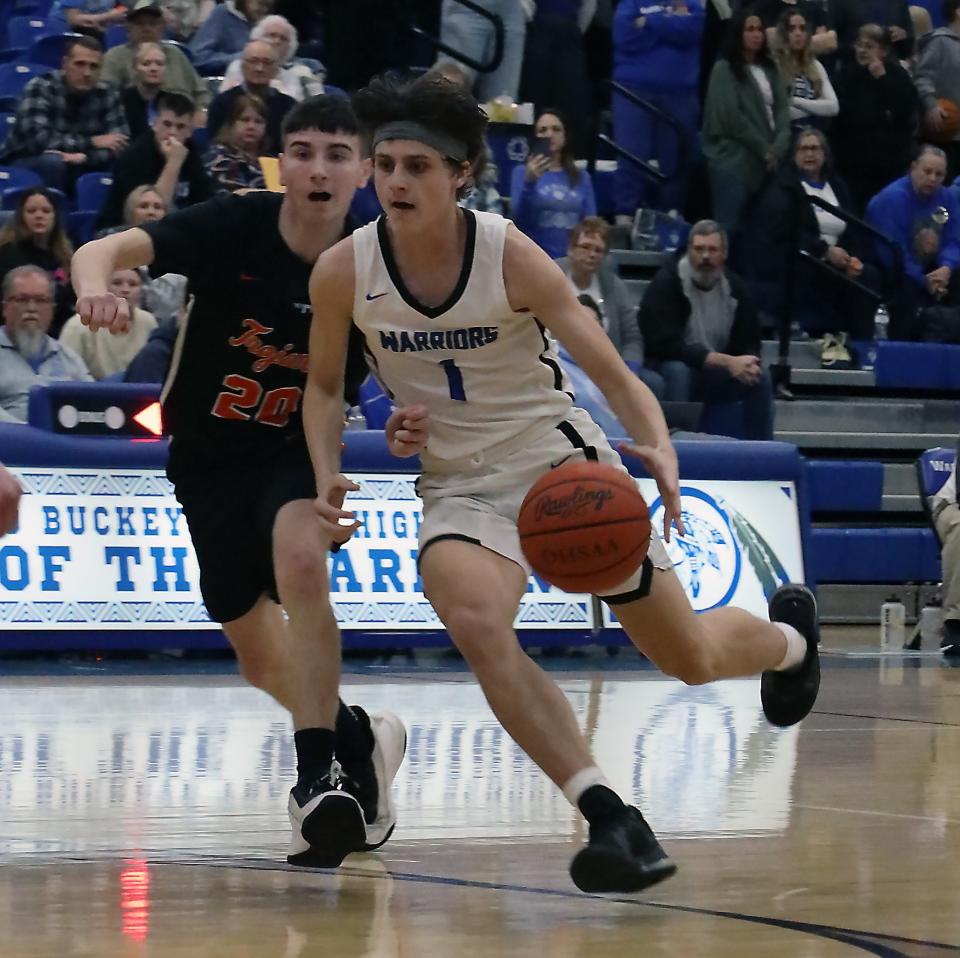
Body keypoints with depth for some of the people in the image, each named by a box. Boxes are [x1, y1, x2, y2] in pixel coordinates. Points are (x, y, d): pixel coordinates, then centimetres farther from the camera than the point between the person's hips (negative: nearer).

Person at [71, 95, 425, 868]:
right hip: (211, 457, 1)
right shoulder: (233, 227, -22)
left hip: (302, 449, -1)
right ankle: (356, 738, 37)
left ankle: (319, 771, -29)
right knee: (261, 659, 8)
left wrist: (409, 426, -31)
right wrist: (95, 288, -58)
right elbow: (104, 250, -33)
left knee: (300, 559, -34)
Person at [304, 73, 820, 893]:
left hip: (560, 457, -1)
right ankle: (609, 818, -31)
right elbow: (324, 385, 5)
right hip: (460, 483, 1)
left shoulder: (511, 256, -19)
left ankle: (789, 634, 47)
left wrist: (660, 448, -37)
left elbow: (612, 372, -18)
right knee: (477, 623, -33)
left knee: (690, 657, 8)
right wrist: (328, 478, -13)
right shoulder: (343, 272, -13)